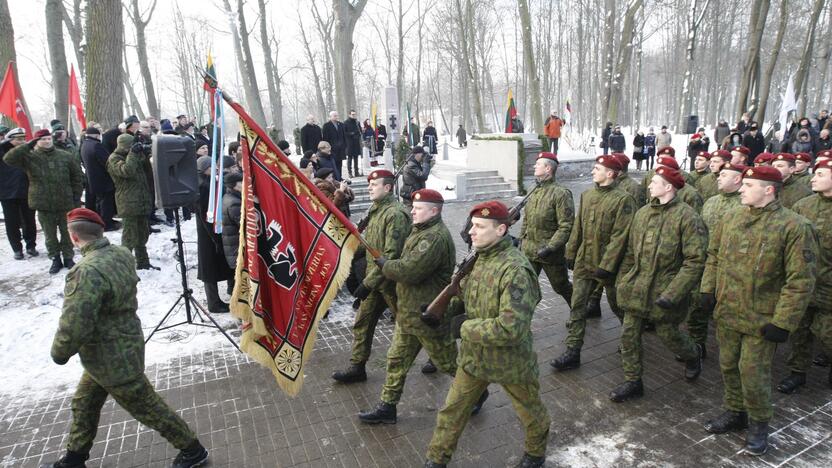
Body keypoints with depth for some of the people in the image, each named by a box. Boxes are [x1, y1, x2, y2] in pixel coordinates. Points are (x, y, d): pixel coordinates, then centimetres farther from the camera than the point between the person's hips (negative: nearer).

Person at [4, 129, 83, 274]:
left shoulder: (66, 156, -1)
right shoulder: (29, 157, -1)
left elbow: (77, 177, 3)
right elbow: (8, 158, -17)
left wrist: (76, 198, 0)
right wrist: (28, 146, -16)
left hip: (65, 203, 0)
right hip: (44, 204, 0)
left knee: (67, 233, 12)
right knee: (50, 235, 11)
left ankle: (68, 258, 27)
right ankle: (55, 259, 25)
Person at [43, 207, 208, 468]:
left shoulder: (89, 271, -31)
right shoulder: (121, 253, -5)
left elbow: (74, 325, -29)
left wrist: (59, 352, -9)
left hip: (114, 361, -9)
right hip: (123, 345, 9)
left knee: (148, 408, 7)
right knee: (84, 404, 25)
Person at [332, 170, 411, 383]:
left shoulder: (396, 214, -22)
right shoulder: (374, 209, 8)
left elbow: (391, 255, -27)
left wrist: (368, 283, -27)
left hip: (390, 279, -8)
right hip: (373, 275, 8)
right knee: (363, 321, 10)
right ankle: (357, 367, 23)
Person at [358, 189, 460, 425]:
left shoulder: (435, 237, -24)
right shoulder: (421, 231, 11)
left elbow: (409, 271, -28)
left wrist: (382, 263, -12)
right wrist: (386, 264, 3)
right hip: (408, 311, 10)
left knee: (447, 361, 10)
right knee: (397, 359, 15)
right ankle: (387, 407, 27)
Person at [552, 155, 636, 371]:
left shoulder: (623, 199, -14)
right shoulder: (587, 195, 6)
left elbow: (620, 236, -18)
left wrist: (606, 264, -20)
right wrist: (571, 254, 11)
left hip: (608, 264, -5)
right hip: (583, 262, 5)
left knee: (618, 306, 14)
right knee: (577, 305, 3)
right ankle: (573, 352, 9)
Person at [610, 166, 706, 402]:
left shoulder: (686, 217, -15)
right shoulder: (642, 213, 5)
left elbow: (695, 260, -18)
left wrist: (672, 293, -22)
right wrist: (621, 281, 11)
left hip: (664, 291, -5)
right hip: (635, 288, 5)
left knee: (668, 335, 12)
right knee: (629, 335, 7)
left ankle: (693, 355, 46)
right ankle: (632, 381, 22)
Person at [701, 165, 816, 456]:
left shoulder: (794, 227, -14)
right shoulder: (731, 219, 4)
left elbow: (801, 280, -15)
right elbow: (714, 256, 15)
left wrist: (782, 322, -16)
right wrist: (708, 289, 6)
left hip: (760, 320, -6)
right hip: (726, 313, 6)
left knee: (753, 372, 3)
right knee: (729, 366, 17)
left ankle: (759, 423, 27)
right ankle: (735, 412, 37)